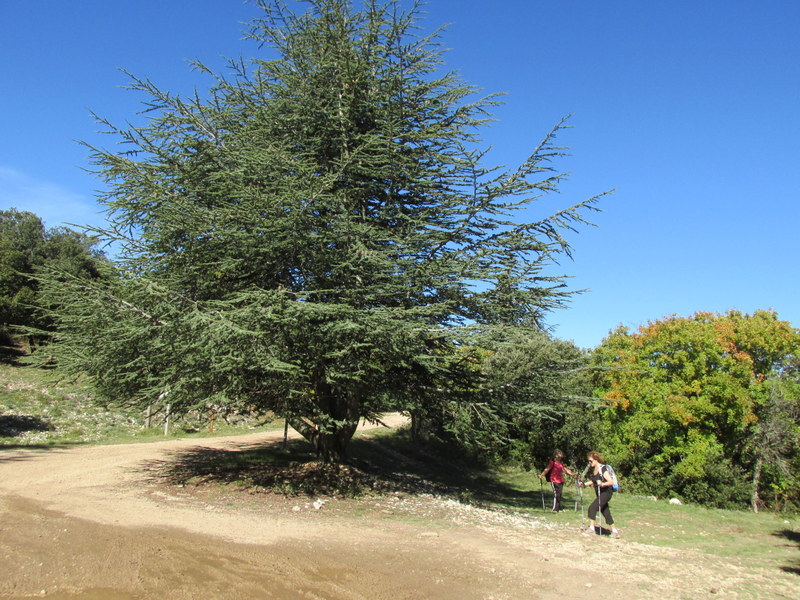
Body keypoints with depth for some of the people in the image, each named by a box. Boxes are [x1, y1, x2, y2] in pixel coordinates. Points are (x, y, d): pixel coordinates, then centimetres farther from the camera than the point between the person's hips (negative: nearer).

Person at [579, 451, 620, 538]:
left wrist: (602, 484, -41)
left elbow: (611, 482, -25)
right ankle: (614, 530, 23)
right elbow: (593, 481, 21)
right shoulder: (593, 469, 6)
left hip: (606, 492, -9)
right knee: (605, 512, 12)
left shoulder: (602, 469, -19)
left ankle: (592, 527, -9)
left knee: (592, 507, -16)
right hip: (600, 494, 9)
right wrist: (584, 484, 9)